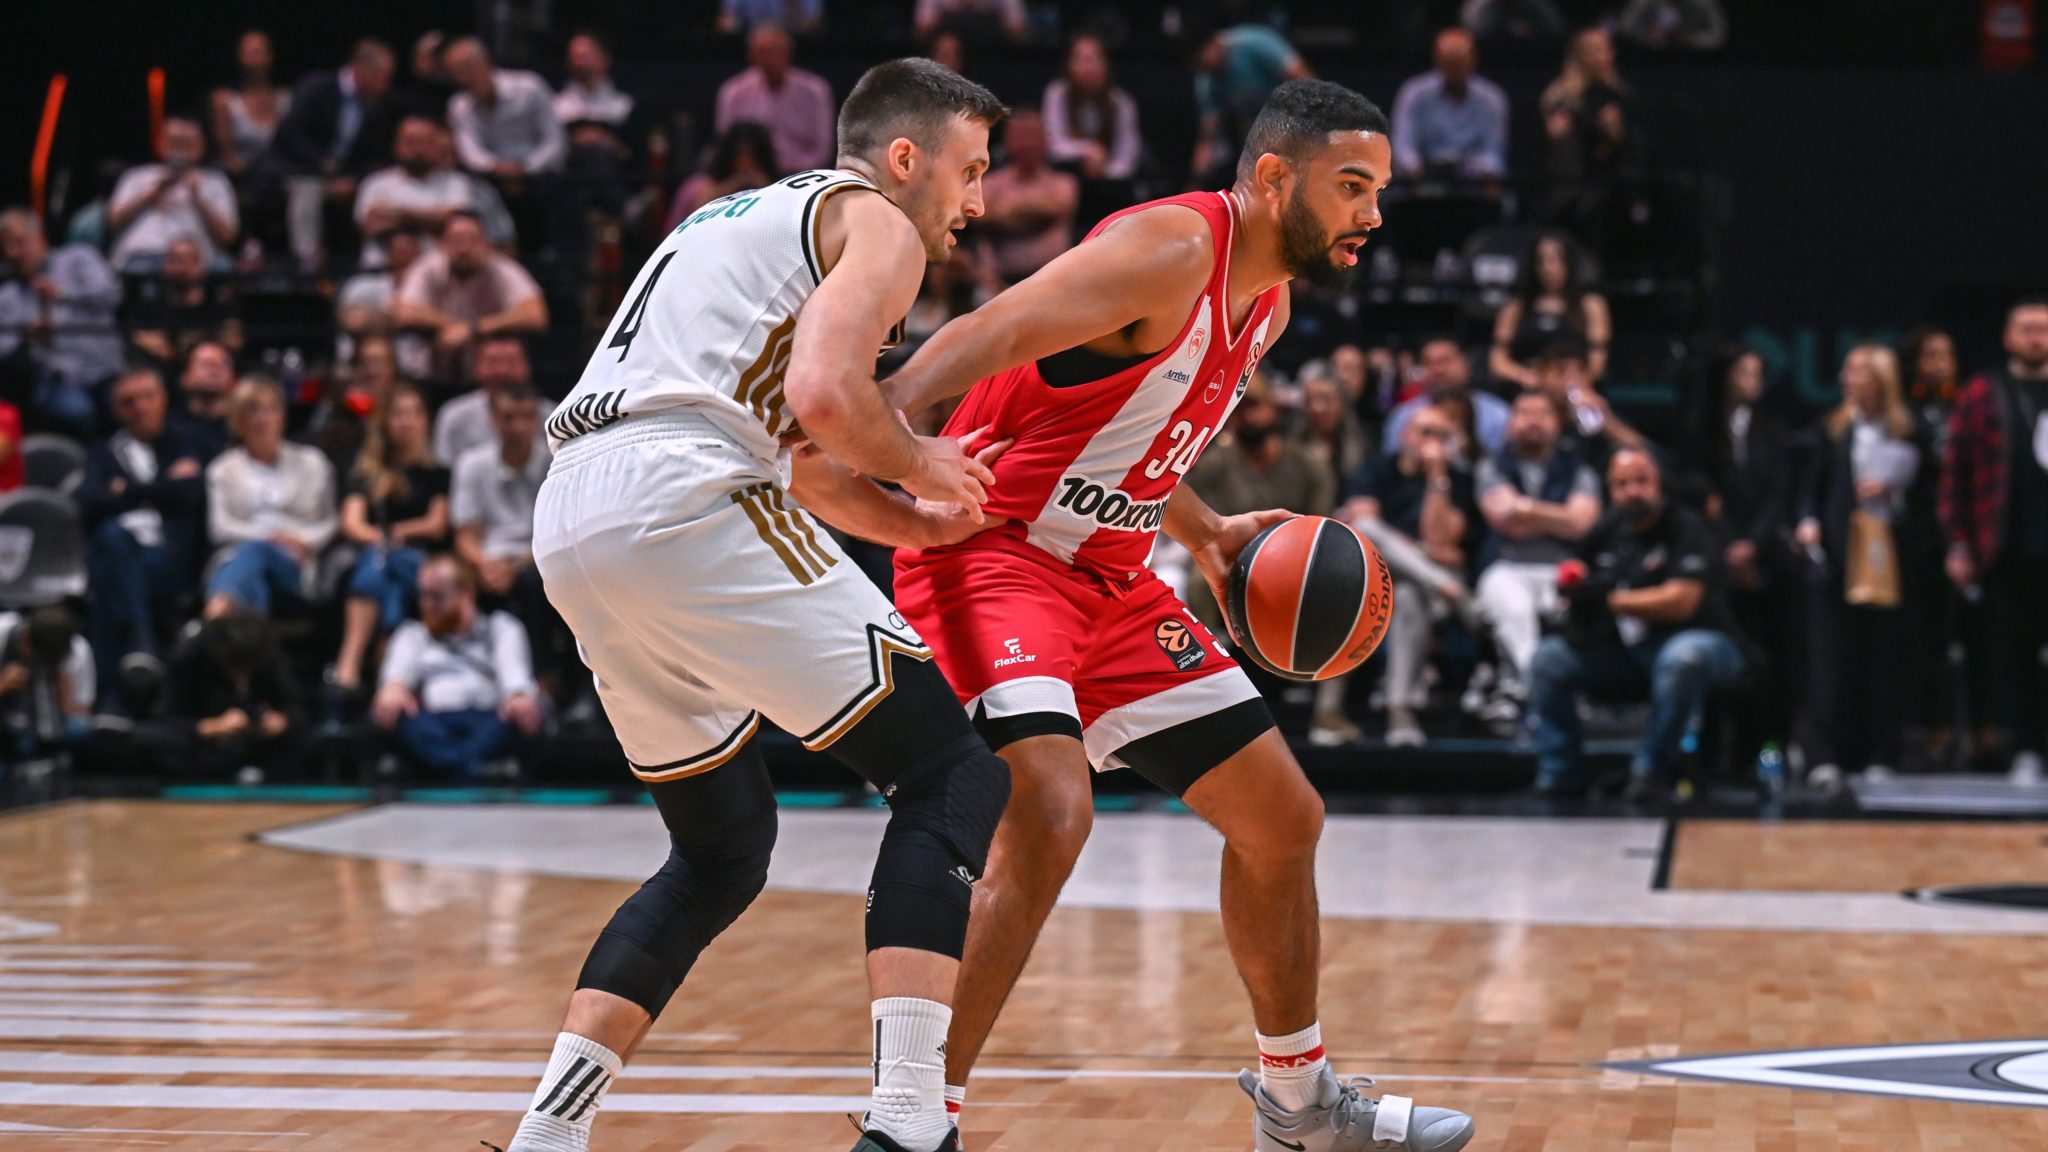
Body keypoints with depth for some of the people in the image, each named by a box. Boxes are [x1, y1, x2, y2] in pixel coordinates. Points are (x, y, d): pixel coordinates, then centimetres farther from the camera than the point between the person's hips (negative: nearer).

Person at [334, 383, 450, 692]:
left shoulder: (437, 473, 19)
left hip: (422, 564, -1)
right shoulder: (368, 472, 19)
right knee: (376, 560, -36)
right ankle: (349, 665, -53)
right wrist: (379, 538, -17)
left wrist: (402, 532, -9)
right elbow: (351, 524, 4)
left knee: (376, 563, -35)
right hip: (372, 554, 1)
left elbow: (437, 526, 9)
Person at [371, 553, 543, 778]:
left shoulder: (501, 627, 21)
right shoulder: (412, 633, 26)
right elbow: (399, 670, 4)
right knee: (388, 710, -32)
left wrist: (521, 696, -27)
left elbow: (514, 671, 0)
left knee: (526, 709, -33)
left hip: (489, 719, 0)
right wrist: (393, 688, -24)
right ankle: (471, 771, -58)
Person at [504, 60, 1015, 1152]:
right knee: (952, 778, -2)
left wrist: (936, 524, 26)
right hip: (680, 502, -9)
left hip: (570, 528, 9)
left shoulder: (748, 215, 34)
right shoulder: (876, 223, 6)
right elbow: (823, 398, -13)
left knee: (723, 851, 22)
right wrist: (921, 464, 5)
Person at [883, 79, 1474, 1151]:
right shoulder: (1172, 248, -20)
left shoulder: (1266, 306, 10)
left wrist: (1207, 535, 16)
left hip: (1110, 582, 10)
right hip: (991, 553, -10)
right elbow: (981, 339, -31)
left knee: (1283, 817, 14)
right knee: (1050, 815, -30)